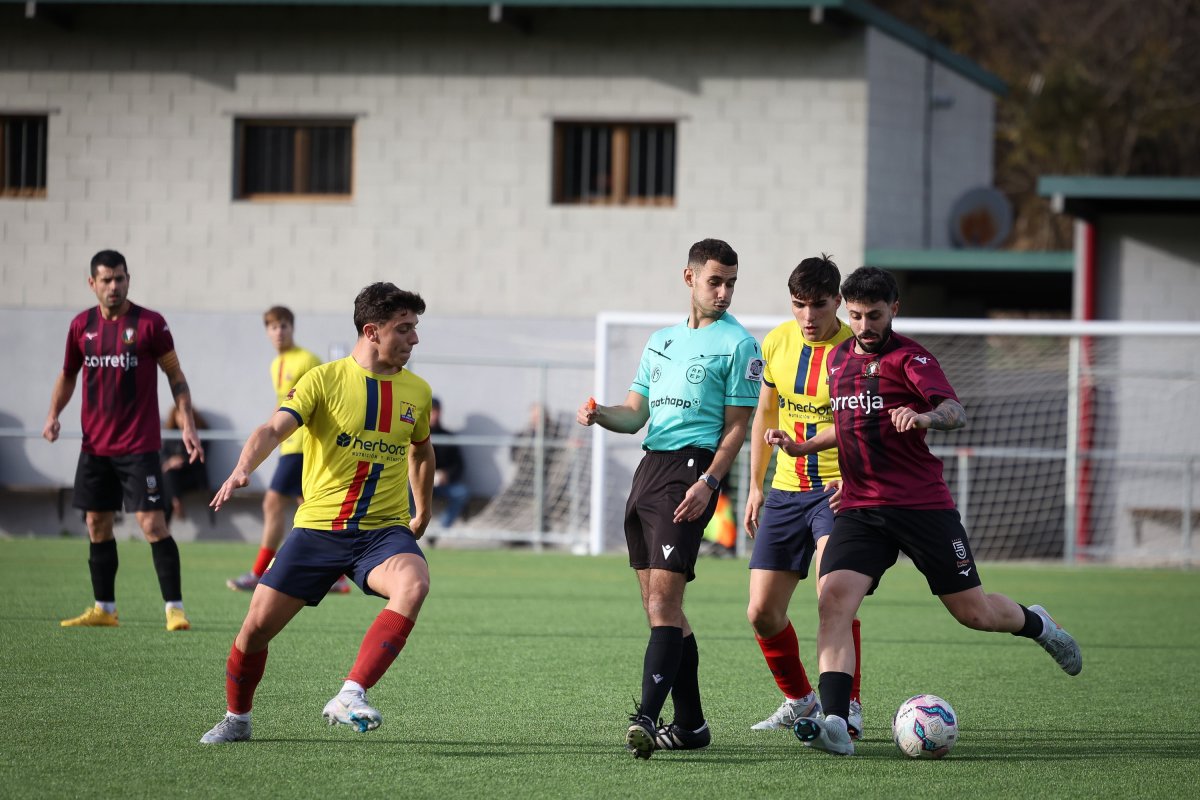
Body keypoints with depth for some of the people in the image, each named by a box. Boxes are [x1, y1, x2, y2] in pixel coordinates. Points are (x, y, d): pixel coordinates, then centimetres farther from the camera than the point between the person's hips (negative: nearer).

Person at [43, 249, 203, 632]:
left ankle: (175, 608, -9)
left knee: (152, 524, -11)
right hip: (95, 446, 5)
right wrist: (53, 415, 4)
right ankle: (104, 609, 17)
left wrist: (188, 424, -9)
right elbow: (68, 375, 19)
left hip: (139, 446, -5)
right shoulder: (82, 326, 6)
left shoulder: (150, 324, -7)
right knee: (96, 525, 8)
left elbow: (175, 375, -1)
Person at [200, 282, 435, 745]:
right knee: (258, 624, -3)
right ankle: (236, 719, 25)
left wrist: (423, 513, 33)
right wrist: (242, 470, -36)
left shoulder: (417, 392, 7)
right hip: (318, 527, -2)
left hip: (384, 529, 2)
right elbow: (274, 429, -18)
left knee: (414, 585, -32)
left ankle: (350, 698, -33)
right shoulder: (324, 380, -5)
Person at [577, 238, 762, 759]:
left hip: (691, 467, -8)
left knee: (663, 594, -17)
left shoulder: (737, 343, 0)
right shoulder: (661, 341, 22)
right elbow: (635, 414, 21)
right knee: (658, 605, 7)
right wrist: (599, 415, -1)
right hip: (649, 465, 8)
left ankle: (646, 716, -25)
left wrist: (708, 481, -17)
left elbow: (737, 426, -5)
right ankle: (690, 724, 13)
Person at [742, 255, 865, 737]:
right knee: (762, 613, 4)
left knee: (832, 595, -25)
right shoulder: (777, 343, 4)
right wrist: (755, 486, 17)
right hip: (786, 490, 6)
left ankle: (847, 705, -14)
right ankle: (799, 699, 25)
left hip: (839, 489, -6)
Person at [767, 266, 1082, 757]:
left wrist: (926, 417, -45)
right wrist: (802, 447, 15)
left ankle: (1037, 625, 39)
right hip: (859, 509, 4)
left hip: (922, 504, -4)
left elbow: (955, 412, -22)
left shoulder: (908, 357, -6)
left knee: (973, 612, 4)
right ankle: (835, 725, -29)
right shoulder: (839, 358, 15)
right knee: (833, 600, -20)